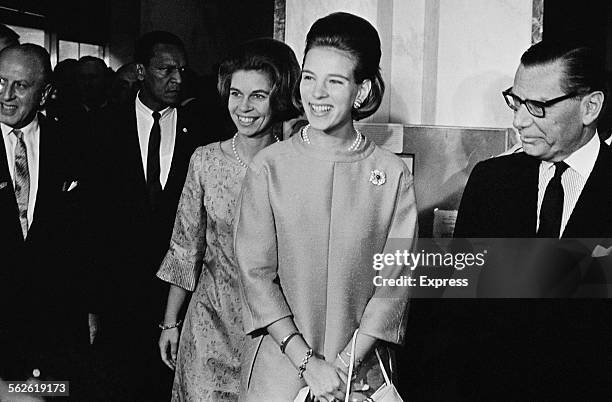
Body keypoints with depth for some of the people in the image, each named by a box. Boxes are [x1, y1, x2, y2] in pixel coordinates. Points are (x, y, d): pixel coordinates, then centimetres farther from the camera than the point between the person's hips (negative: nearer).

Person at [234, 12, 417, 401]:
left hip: (361, 371, 0)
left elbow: (394, 282, -5)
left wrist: (345, 365, -13)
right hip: (278, 368, 0)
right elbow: (256, 274, -7)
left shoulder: (393, 175, -5)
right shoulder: (269, 166, -5)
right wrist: (307, 361, -13)